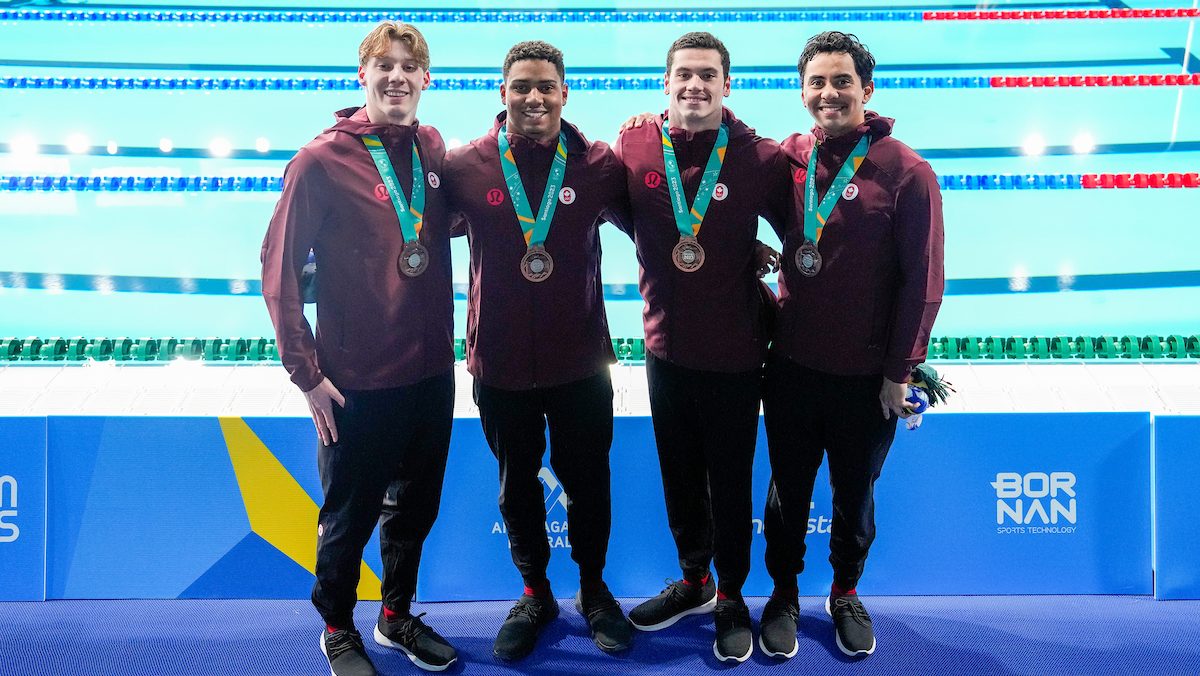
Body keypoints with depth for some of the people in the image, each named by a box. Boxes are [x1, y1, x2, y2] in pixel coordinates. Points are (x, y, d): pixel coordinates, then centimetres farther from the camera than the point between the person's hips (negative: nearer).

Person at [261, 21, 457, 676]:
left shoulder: (433, 149, 3)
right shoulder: (322, 161, -12)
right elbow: (279, 268, -10)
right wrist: (307, 372, -12)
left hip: (432, 371, 5)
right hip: (358, 383, -5)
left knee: (416, 506, 20)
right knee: (350, 516, 12)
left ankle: (398, 616, 42)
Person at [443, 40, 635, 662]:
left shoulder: (599, 165, -6)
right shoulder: (464, 166, -7)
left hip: (581, 361, 0)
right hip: (500, 363, 1)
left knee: (588, 483, 14)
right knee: (517, 485, 17)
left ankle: (593, 589, 38)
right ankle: (535, 594, 39)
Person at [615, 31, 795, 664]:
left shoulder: (761, 158, -11)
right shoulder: (632, 147, -5)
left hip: (734, 355, -3)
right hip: (665, 348, 3)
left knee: (730, 485, 11)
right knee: (679, 476, 19)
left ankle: (731, 598, 33)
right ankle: (694, 580, 42)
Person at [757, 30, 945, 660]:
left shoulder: (906, 172, -11)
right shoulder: (788, 158, -1)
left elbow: (923, 281, -10)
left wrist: (900, 371, -10)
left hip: (866, 377, -2)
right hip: (790, 365, 3)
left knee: (854, 495, 16)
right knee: (787, 490, 16)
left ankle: (845, 593, 38)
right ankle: (783, 594, 36)